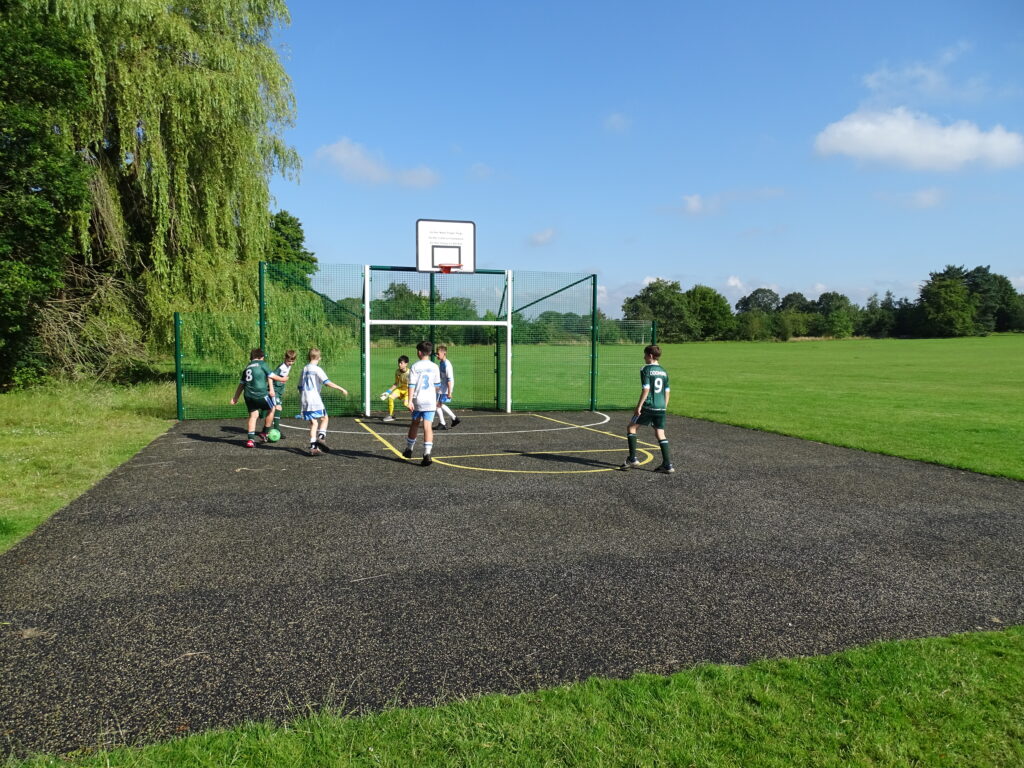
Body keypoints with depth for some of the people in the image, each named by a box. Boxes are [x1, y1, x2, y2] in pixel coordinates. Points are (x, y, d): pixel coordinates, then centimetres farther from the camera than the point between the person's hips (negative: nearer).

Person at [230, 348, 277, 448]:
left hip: (248, 395, 5)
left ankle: (251, 439, 2)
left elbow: (241, 384, 23)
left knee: (253, 415, 11)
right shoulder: (262, 363, 5)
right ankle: (264, 433, 21)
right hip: (261, 393, -5)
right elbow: (270, 376, -6)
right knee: (271, 409, 16)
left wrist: (235, 397, 29)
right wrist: (271, 389, -7)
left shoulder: (247, 367, 20)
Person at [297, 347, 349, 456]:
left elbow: (300, 387, 20)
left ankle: (313, 447, -3)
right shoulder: (317, 369, -6)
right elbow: (327, 382, -18)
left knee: (313, 423, 7)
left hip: (305, 401, 6)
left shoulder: (304, 369, 15)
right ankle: (321, 437, -12)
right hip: (315, 400, -6)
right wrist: (341, 389, -18)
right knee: (324, 418, 11)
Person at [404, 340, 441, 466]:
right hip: (430, 401, 0)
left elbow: (411, 385, -11)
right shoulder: (434, 367, 3)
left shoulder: (415, 367, -5)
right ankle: (427, 453, -16)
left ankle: (409, 449, 33)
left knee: (415, 423, 18)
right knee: (428, 426, -5)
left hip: (418, 400, 0)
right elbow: (437, 385, 10)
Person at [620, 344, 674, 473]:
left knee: (631, 427, 9)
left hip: (648, 406, -6)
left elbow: (646, 390, -15)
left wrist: (638, 406, -12)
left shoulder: (646, 370, -7)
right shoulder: (663, 371, 13)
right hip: (661, 407, 6)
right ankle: (667, 465, 5)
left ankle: (632, 459, 6)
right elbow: (667, 392, 14)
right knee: (660, 434, 9)